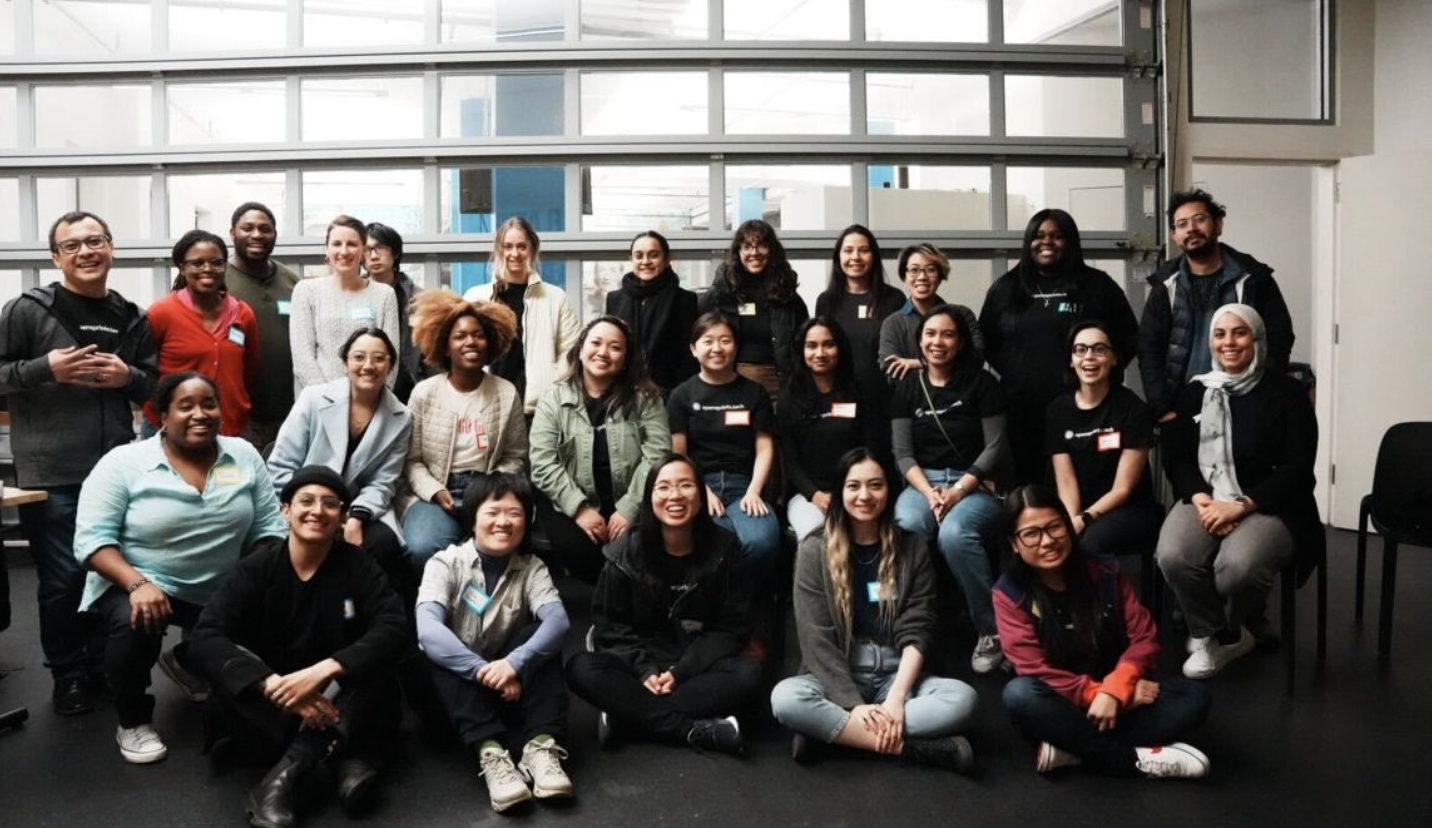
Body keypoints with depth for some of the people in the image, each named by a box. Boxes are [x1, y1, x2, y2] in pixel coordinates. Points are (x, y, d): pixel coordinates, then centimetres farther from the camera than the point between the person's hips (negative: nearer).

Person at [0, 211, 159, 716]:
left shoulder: (130, 318, 10)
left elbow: (154, 387, 16)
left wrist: (128, 376, -5)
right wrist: (46, 368, -19)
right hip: (52, 474, -4)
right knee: (62, 580, 3)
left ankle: (106, 665, 30)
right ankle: (68, 675, 21)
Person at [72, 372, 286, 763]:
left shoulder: (244, 456, 1)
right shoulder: (123, 463, -8)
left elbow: (268, 528, 0)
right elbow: (92, 538, -14)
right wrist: (138, 584, -29)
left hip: (222, 593, 4)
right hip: (135, 585, -3)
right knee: (135, 624, -33)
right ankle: (133, 723, -5)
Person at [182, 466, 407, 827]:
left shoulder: (357, 566, -6)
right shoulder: (257, 567, -6)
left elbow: (394, 628, -21)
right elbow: (204, 639, -19)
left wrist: (324, 671, -37)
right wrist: (273, 684, -36)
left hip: (340, 701, 0)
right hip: (270, 706, 1)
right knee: (226, 683, -29)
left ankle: (289, 770, -32)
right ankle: (346, 760, -32)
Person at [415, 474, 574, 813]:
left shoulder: (531, 568, -3)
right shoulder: (446, 563, -10)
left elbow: (558, 619, -23)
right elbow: (427, 630, -27)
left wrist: (514, 664, -40)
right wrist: (484, 671, -37)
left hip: (510, 686, 2)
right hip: (457, 685, -1)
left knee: (541, 636, -23)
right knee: (438, 653, -31)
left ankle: (541, 745, -32)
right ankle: (490, 752, -43)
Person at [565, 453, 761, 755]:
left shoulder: (724, 549, -5)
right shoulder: (625, 553, -5)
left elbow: (732, 627, -5)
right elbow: (611, 625, -3)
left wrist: (681, 672, -17)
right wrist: (645, 670, -20)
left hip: (697, 665, 0)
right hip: (639, 662, 0)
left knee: (748, 675, -30)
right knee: (580, 669, -28)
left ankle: (627, 711, -28)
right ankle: (694, 730, -31)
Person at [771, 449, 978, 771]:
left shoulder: (912, 549, 4)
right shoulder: (815, 551, -2)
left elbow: (917, 632, -4)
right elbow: (816, 639, -9)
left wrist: (896, 699, -19)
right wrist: (853, 704, -21)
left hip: (896, 675, 2)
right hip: (836, 677, -2)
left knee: (962, 698, -27)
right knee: (785, 698, -33)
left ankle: (830, 730, -25)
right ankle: (912, 746, -28)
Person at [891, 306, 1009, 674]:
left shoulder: (981, 383, 3)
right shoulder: (908, 386, 11)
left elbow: (995, 447, -3)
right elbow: (902, 453, 4)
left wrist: (959, 490, -16)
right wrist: (929, 493, -15)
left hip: (975, 486, -2)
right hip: (922, 484, 2)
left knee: (955, 534, -36)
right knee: (904, 530, -34)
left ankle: (993, 630, -18)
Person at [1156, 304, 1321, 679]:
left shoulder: (1287, 393, 1)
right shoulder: (1194, 393, 12)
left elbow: (1296, 468, -5)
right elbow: (1175, 458, 8)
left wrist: (1241, 505, -17)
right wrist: (1201, 499, -12)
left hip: (1268, 505, -3)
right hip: (1205, 500, 3)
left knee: (1238, 565, -34)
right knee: (1173, 557, -30)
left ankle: (1218, 632, 3)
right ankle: (1223, 634, -1)